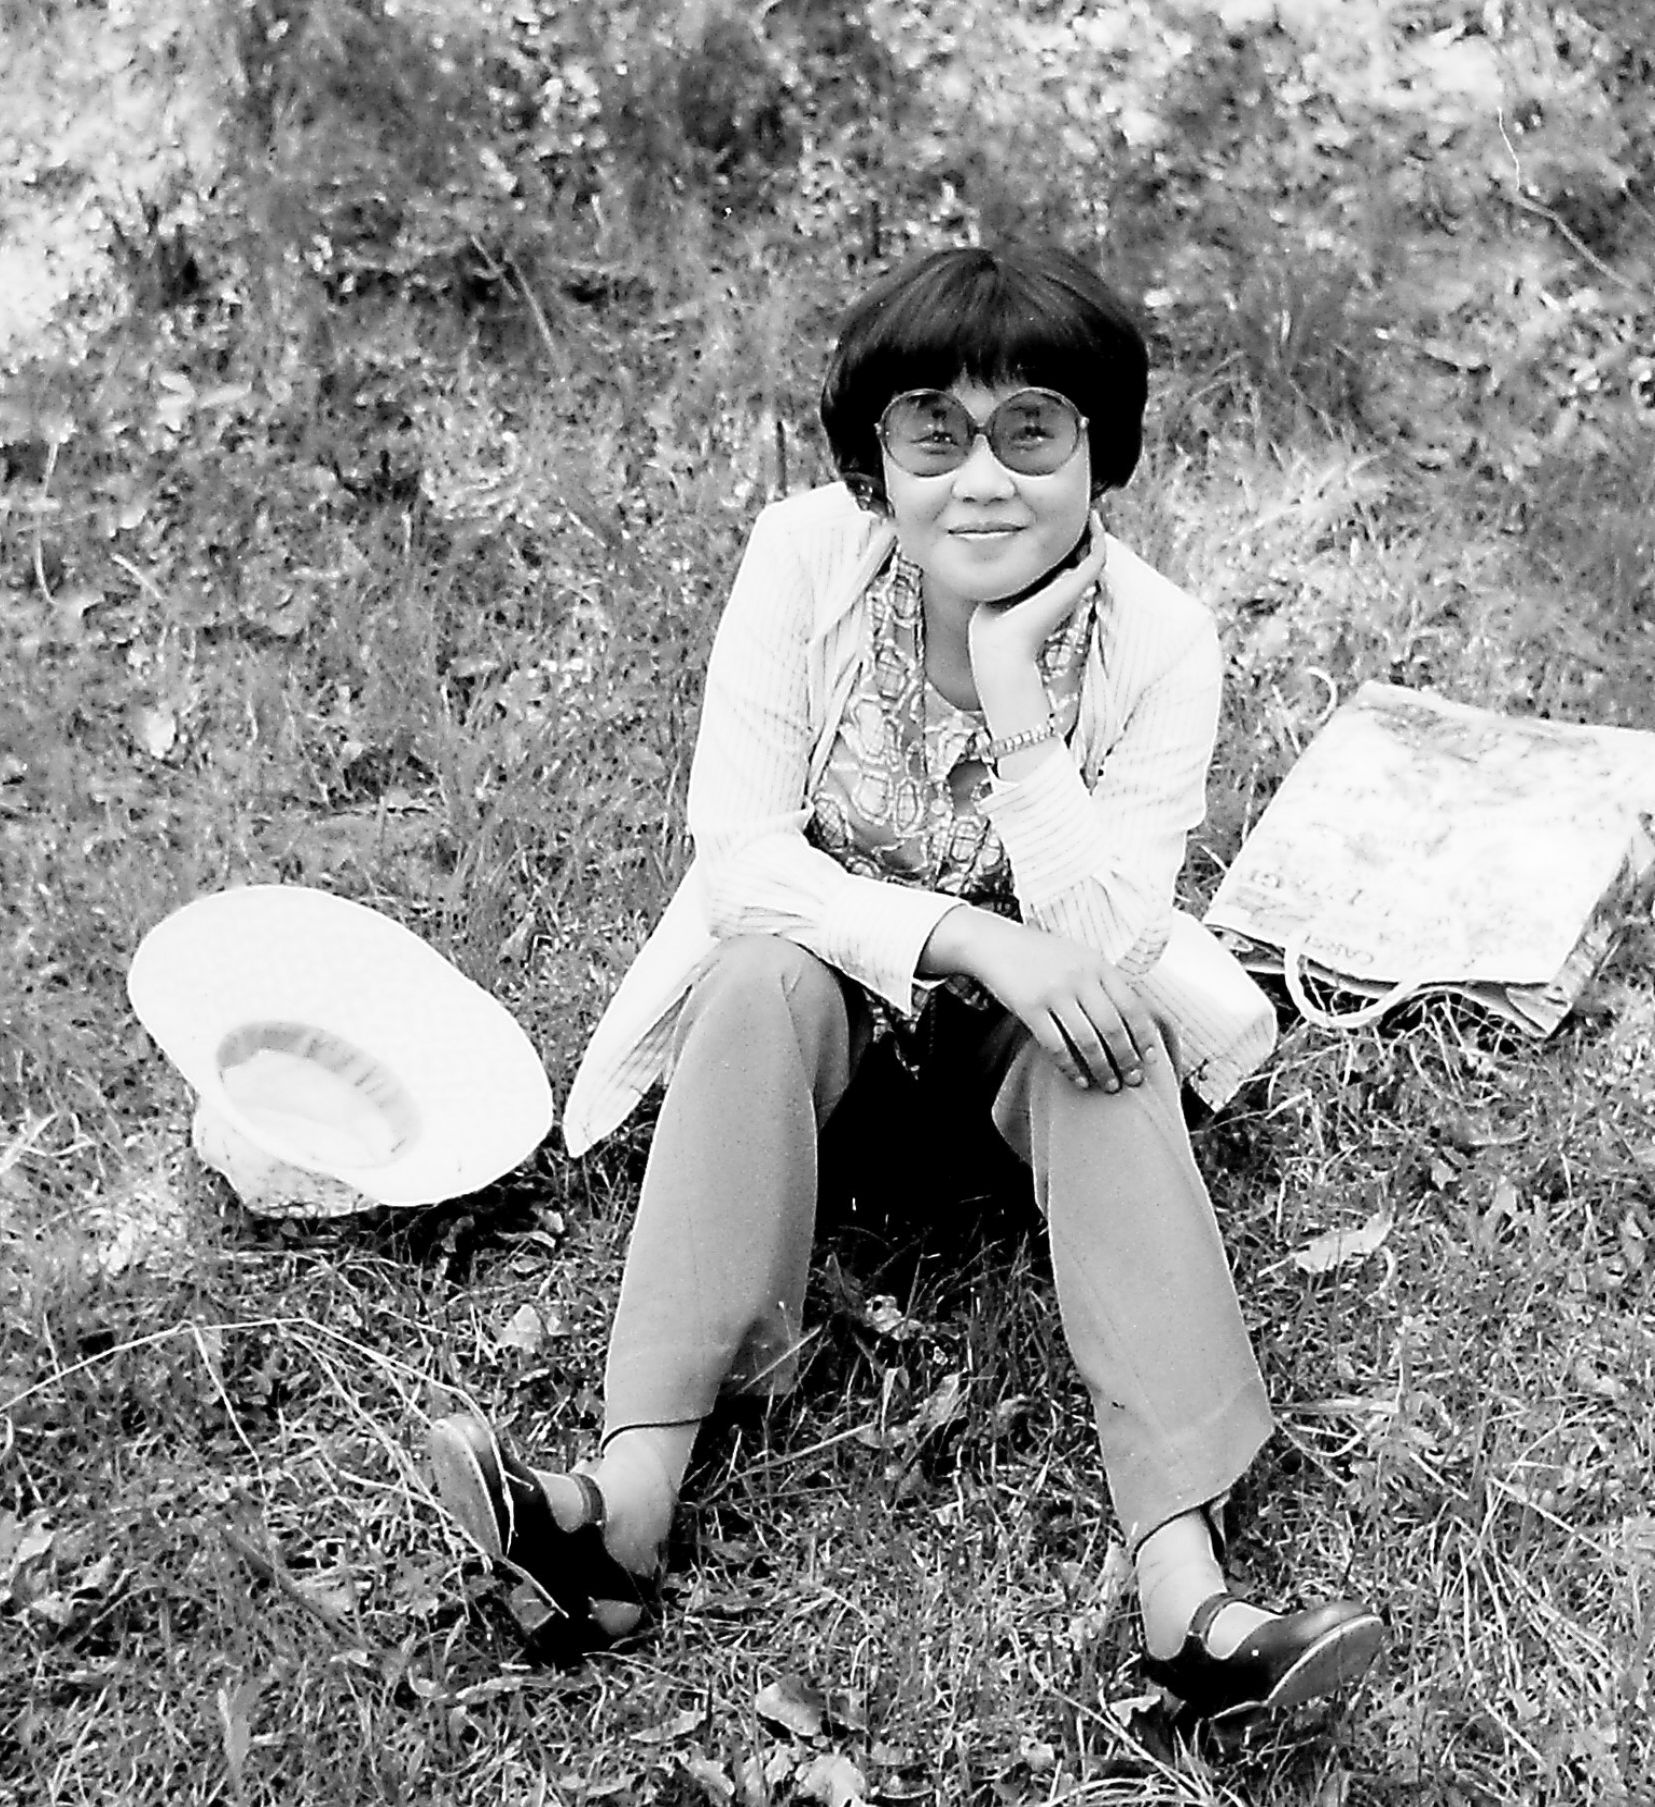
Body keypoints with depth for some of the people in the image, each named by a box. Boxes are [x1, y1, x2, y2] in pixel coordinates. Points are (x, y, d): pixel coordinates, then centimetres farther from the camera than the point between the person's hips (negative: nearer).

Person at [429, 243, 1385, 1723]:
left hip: (1035, 994, 0)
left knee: (1107, 1043, -31)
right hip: (820, 953, 0)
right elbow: (738, 853, -23)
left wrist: (1013, 700, -35)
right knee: (762, 974, -32)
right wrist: (974, 939, -35)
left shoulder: (1158, 641, -21)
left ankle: (1185, 1592, -39)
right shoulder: (804, 560, -21)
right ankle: (633, 1503, -38)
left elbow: (1108, 952, -27)